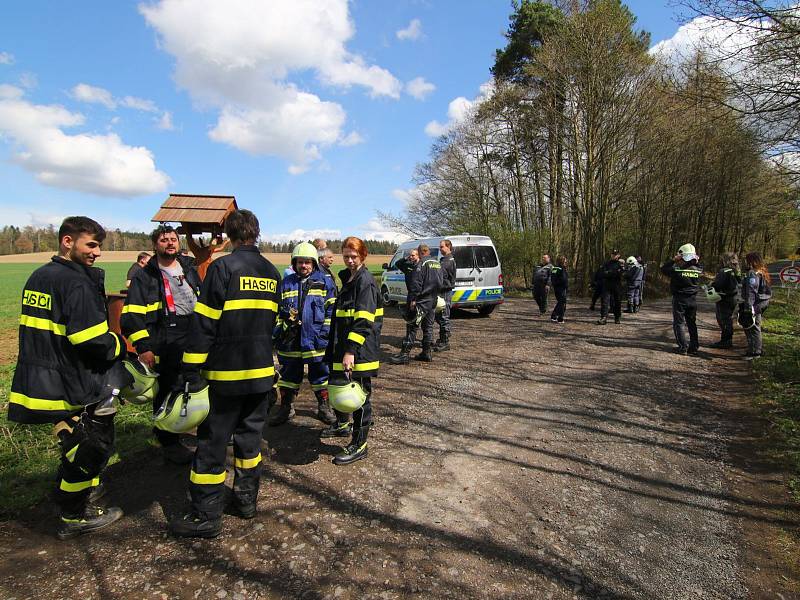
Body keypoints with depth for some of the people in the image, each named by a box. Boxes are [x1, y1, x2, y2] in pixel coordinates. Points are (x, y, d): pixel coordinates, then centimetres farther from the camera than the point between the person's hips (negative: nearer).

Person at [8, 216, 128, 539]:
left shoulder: (38, 277, 11)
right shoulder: (77, 283, -19)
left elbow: (44, 332, 17)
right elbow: (94, 340, -24)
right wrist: (120, 345, -5)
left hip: (41, 380, 9)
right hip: (76, 388, -9)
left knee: (80, 449, 20)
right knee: (90, 449, 7)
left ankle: (78, 508, 32)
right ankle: (73, 518, 20)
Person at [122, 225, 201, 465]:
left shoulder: (190, 270, 15)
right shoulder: (145, 276, -1)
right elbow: (132, 316, -7)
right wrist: (143, 349, -14)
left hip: (194, 344, 5)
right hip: (164, 348, -5)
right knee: (166, 396, 4)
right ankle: (169, 443, 19)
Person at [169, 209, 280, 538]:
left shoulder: (223, 267, -11)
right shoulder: (272, 272, 9)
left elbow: (204, 323, -14)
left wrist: (191, 371, -11)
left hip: (226, 372, -6)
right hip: (262, 370, 6)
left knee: (213, 442, 4)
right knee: (250, 436, 17)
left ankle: (206, 515, 13)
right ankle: (246, 499, 28)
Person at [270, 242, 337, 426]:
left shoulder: (324, 282, 0)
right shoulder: (286, 283, 8)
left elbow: (331, 309, 1)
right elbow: (277, 310, 12)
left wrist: (326, 330, -6)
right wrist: (278, 331, 3)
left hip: (317, 340, -2)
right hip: (290, 340, 2)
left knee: (320, 374, 9)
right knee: (289, 374, 13)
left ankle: (324, 407, 25)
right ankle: (286, 408, 27)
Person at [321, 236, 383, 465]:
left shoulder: (365, 281, -14)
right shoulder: (348, 278, 15)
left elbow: (364, 321, -23)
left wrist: (351, 350, -28)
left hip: (359, 350, -10)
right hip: (343, 346, 10)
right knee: (337, 385, 22)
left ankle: (359, 445, 11)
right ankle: (342, 424, 44)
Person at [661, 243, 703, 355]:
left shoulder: (677, 270, -18)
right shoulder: (698, 271, -5)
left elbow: (663, 268, -5)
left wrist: (673, 260, -4)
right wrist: (696, 263, 8)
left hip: (679, 300, -4)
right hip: (692, 300, 4)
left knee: (679, 323, 3)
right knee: (692, 323, 15)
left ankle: (683, 347, -1)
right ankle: (694, 347, 19)